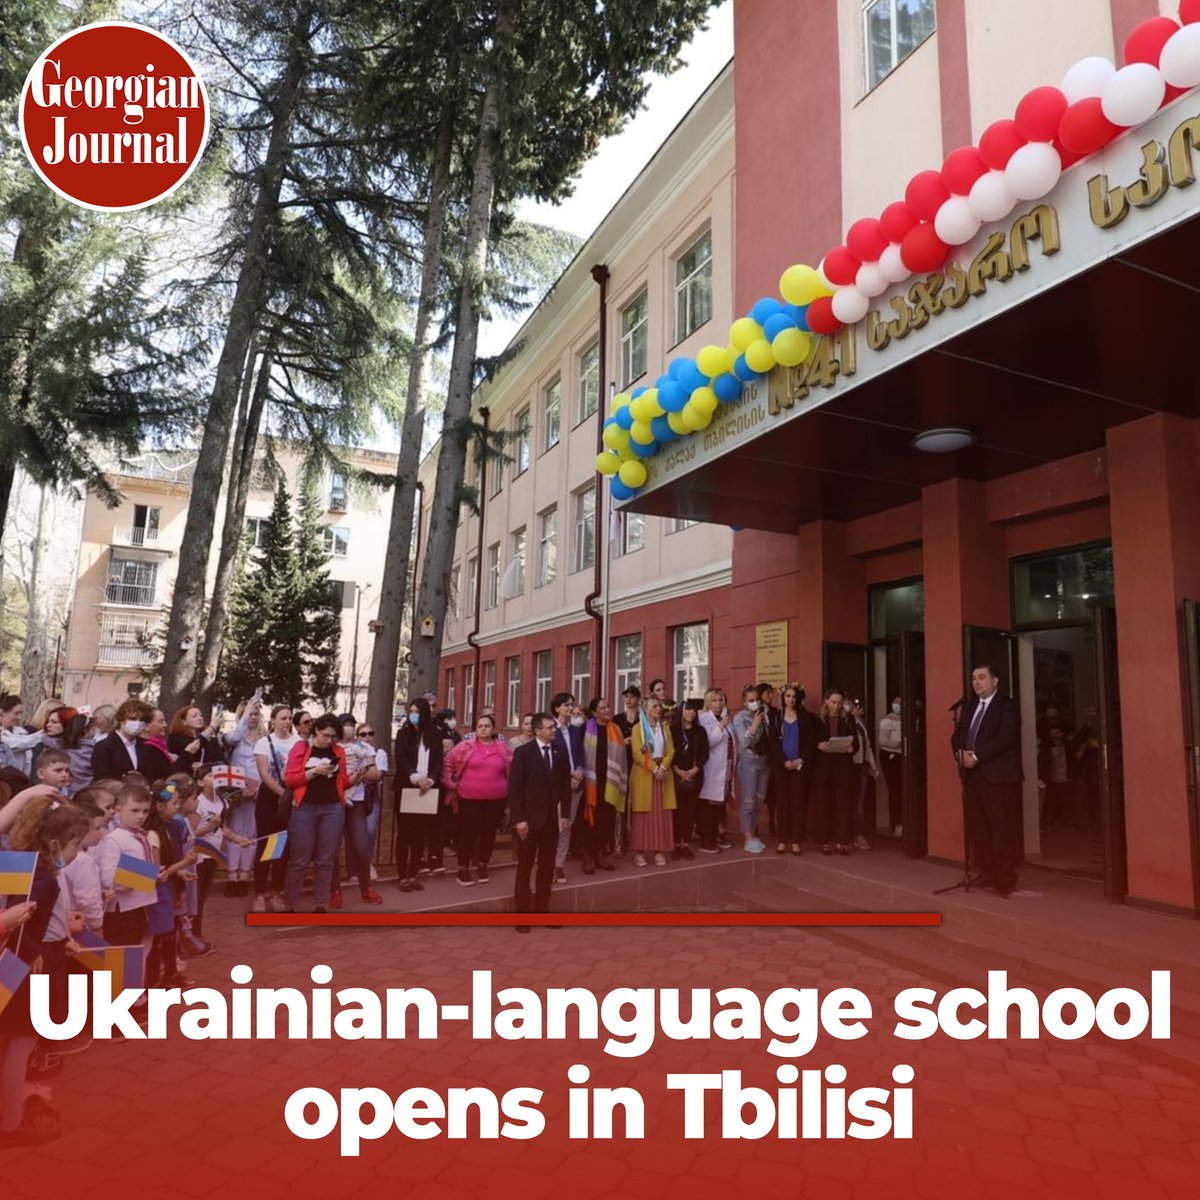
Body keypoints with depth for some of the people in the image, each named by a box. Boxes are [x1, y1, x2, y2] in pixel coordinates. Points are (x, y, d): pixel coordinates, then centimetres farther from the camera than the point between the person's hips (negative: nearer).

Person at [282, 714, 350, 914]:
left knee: (325, 860, 6)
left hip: (333, 809, 3)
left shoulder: (338, 751, 9)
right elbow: (290, 779, -5)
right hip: (305, 808, -3)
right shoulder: (301, 747, 1)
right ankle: (289, 906, 10)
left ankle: (320, 906, 14)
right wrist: (314, 771, -16)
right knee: (299, 860, 0)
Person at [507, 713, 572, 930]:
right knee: (525, 867, 5)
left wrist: (566, 814, 2)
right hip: (530, 817, -4)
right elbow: (514, 788, -9)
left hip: (552, 817, 4)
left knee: (547, 866, 10)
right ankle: (522, 913, 14)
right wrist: (518, 819, -15)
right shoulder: (523, 752, -7)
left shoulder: (560, 752, 5)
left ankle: (542, 910, 20)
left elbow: (565, 785, 8)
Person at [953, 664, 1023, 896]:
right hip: (973, 774, 7)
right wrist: (961, 754, -5)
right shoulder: (969, 707, 19)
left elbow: (1005, 738, -16)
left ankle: (1006, 879, 5)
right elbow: (958, 735, 17)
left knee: (1002, 830, -3)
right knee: (977, 828, 8)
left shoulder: (1007, 705, -3)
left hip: (999, 775, -7)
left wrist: (976, 756, -17)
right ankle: (987, 874, 17)